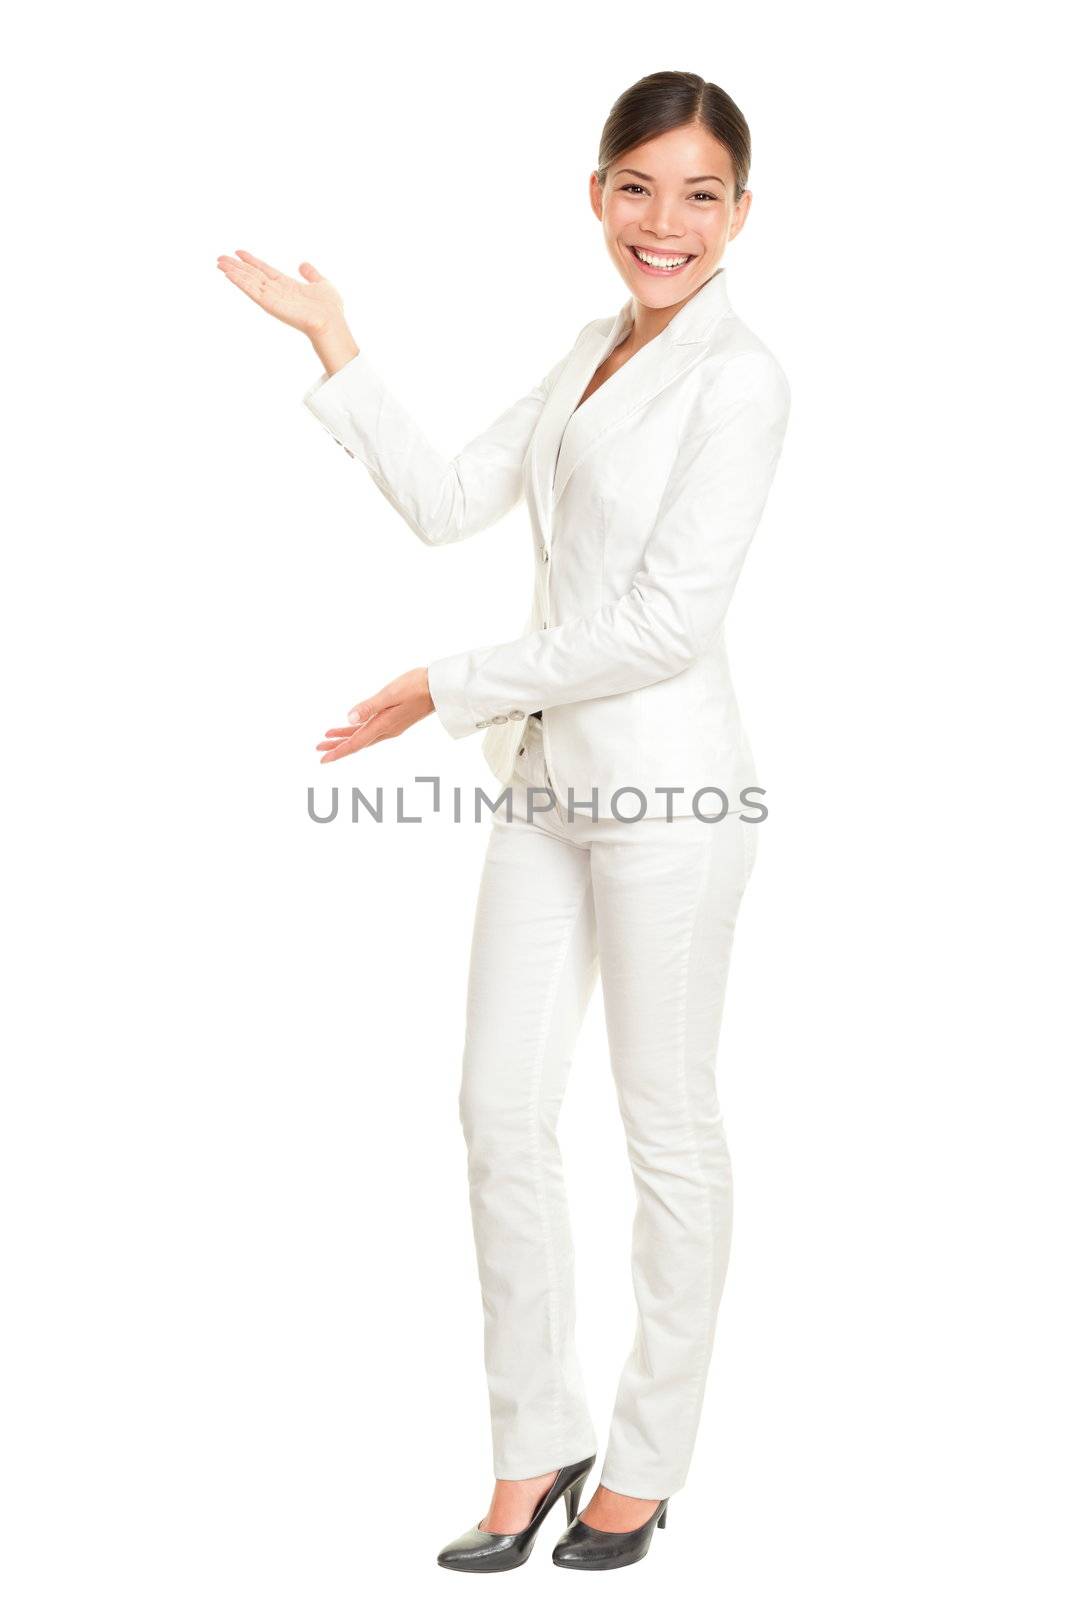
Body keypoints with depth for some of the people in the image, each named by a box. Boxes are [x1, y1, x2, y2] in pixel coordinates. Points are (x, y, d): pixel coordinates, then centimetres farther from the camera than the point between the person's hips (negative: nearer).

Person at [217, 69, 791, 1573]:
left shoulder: (738, 378, -11)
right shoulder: (594, 354, 14)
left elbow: (669, 623, -18)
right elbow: (448, 501, 13)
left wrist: (451, 687, -13)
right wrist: (333, 343, 10)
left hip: (667, 787, -7)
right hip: (552, 778, 8)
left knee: (668, 1125, 6)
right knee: (503, 1111, 8)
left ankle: (647, 1461, 24)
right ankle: (538, 1443, 24)